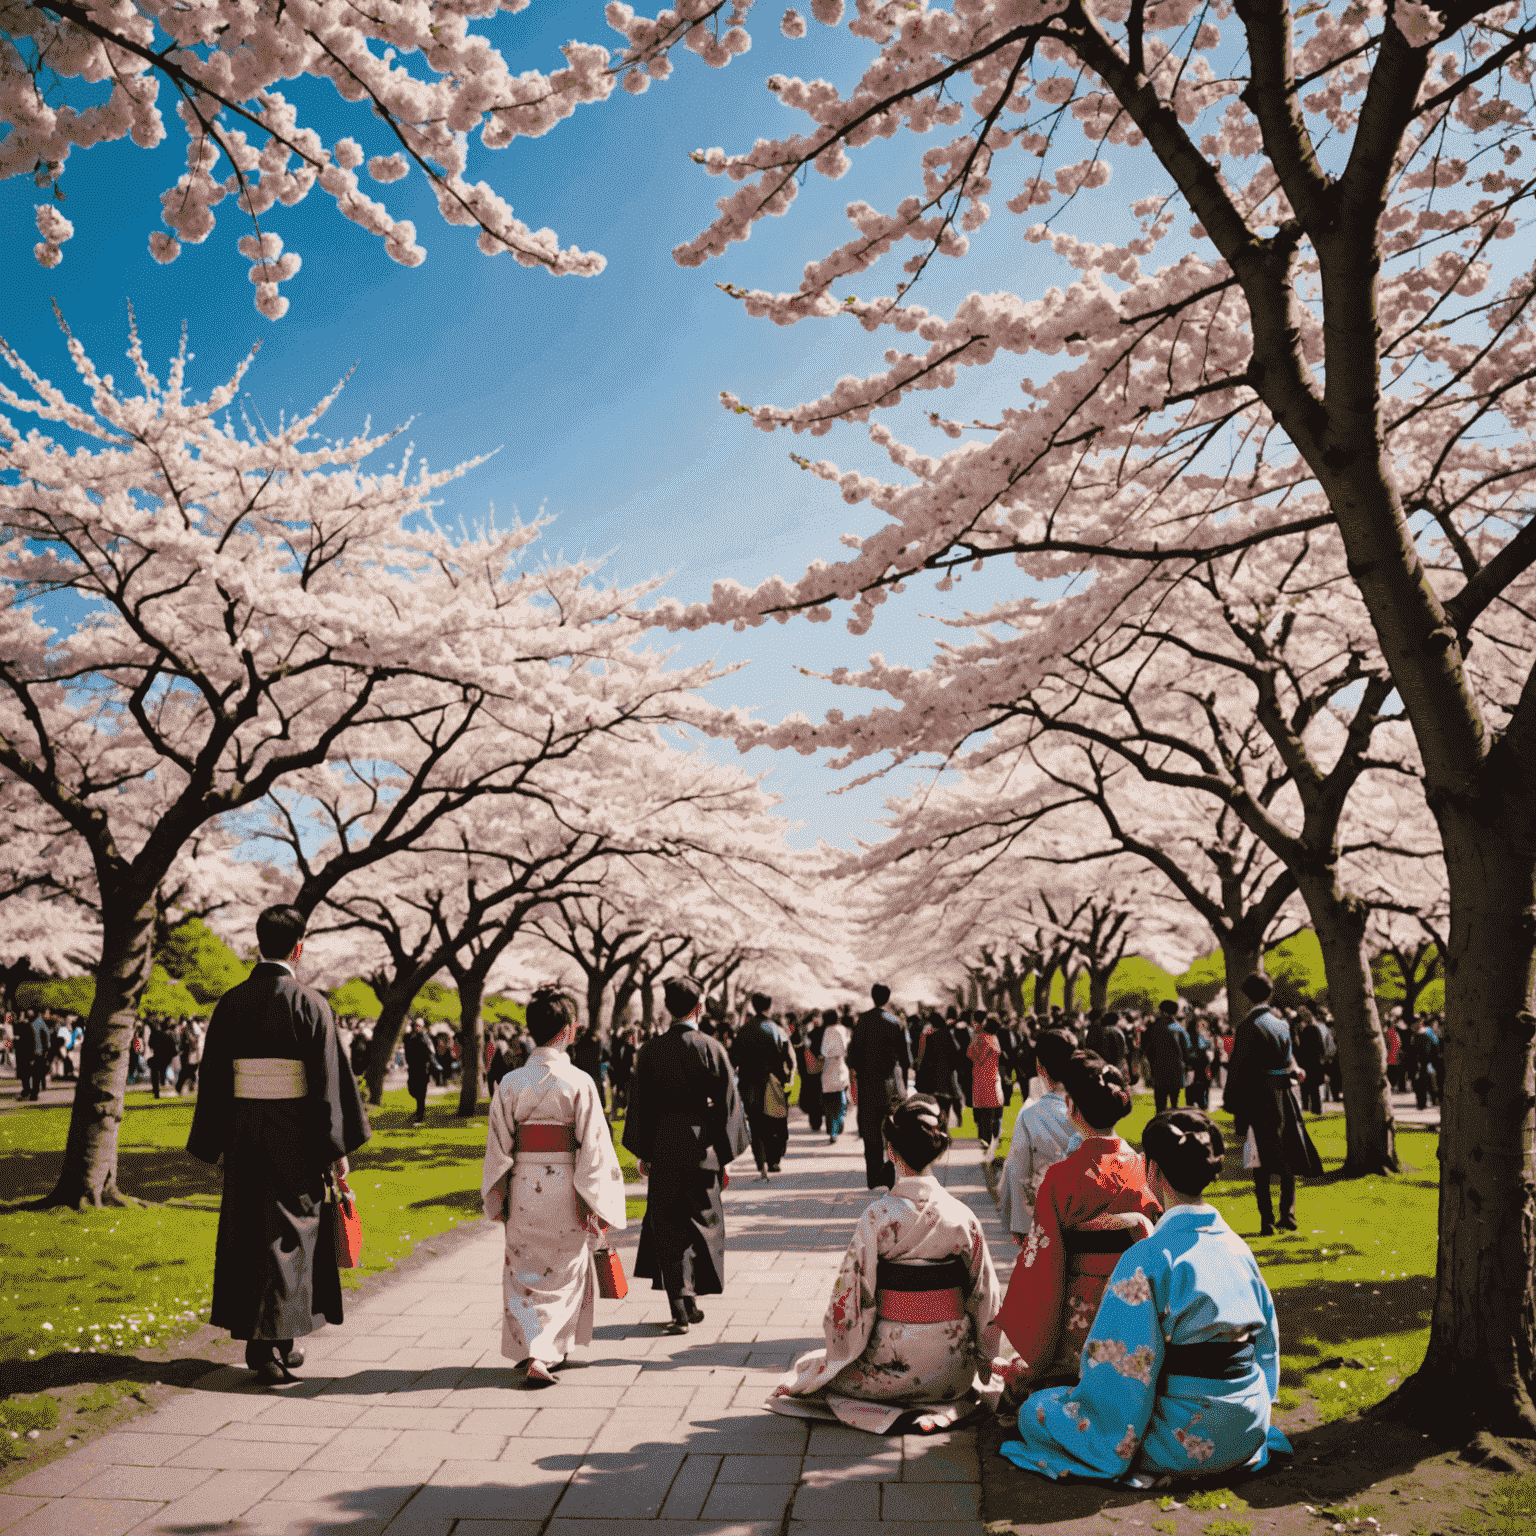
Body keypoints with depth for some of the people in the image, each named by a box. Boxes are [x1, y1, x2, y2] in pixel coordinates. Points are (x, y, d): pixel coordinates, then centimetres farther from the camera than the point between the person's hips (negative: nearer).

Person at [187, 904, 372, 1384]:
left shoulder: (231, 1002, 1)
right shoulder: (310, 1004, -11)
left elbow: (213, 1078, 4)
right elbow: (329, 1080, -12)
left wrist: (217, 1145, 13)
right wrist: (339, 1148, -5)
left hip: (244, 1129, 4)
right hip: (294, 1135, -4)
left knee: (246, 1233, 15)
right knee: (288, 1234, 6)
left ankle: (258, 1342, 22)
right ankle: (275, 1345, 4)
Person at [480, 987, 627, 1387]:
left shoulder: (510, 1082, -2)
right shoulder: (579, 1082, -11)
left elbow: (498, 1145, 2)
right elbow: (594, 1147, -10)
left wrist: (497, 1200, 13)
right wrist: (598, 1204, -3)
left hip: (523, 1188, 2)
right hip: (565, 1189, -2)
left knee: (523, 1274, 15)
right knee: (563, 1272, 15)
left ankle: (530, 1352, 8)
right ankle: (548, 1353, 16)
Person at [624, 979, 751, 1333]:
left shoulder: (650, 1050, -3)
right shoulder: (712, 1048, -7)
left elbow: (641, 1105, 1)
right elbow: (727, 1104, -5)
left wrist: (643, 1154, 11)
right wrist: (725, 1157, 3)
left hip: (664, 1147, 1)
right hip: (703, 1147, 0)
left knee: (668, 1228, 7)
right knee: (702, 1222, 15)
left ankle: (680, 1307, -1)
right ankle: (692, 1303, 20)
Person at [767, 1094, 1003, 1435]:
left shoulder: (878, 1216, -17)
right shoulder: (961, 1215, -7)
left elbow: (852, 1292, -13)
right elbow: (986, 1294, 0)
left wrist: (840, 1353, 4)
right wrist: (984, 1360, 16)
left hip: (897, 1364, -6)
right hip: (953, 1369, 6)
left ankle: (888, 1413, 0)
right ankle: (942, 1407, 14)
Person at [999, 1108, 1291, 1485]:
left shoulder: (1147, 1259, -23)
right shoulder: (1237, 1246, -2)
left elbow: (1122, 1368, -20)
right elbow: (1267, 1344, 10)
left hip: (1186, 1440, -7)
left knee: (1035, 1412, 5)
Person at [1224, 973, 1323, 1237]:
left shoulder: (1248, 1026, -12)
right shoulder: (1281, 1023, 6)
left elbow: (1238, 1068, -12)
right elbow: (1289, 1061, 16)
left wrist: (1234, 1108, -7)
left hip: (1259, 1098, -6)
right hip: (1285, 1095, 6)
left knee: (1262, 1165, 0)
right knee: (1286, 1158, 16)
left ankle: (1266, 1221, -1)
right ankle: (1288, 1214, 19)